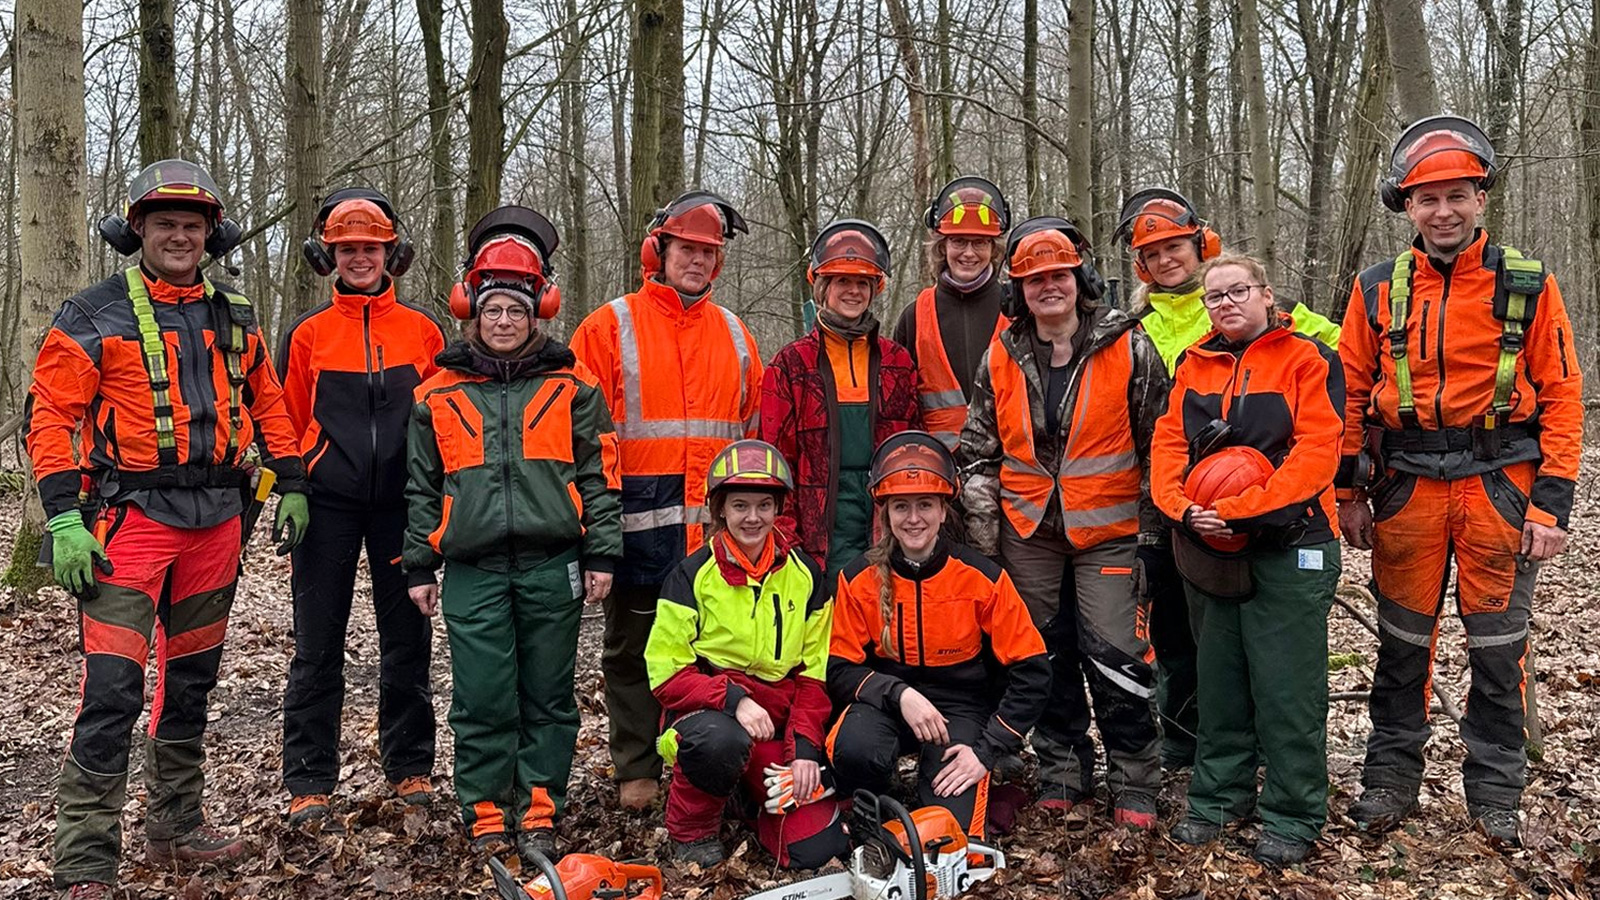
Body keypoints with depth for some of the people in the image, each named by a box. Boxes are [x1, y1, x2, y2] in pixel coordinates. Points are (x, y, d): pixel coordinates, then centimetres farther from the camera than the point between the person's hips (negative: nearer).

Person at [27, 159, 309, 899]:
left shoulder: (233, 321, 12)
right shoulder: (94, 316, -3)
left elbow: (268, 405, 19)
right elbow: (51, 416, -6)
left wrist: (291, 488, 12)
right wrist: (64, 519, -14)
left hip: (216, 521, 5)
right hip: (131, 517, -5)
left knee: (191, 678, 15)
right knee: (112, 691, -11)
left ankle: (176, 826, 30)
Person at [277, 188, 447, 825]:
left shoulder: (423, 331, 7)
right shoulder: (308, 333, 6)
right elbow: (288, 424, 9)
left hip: (402, 504, 1)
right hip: (328, 504, 0)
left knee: (408, 639, 8)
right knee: (318, 645, 4)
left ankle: (410, 767, 22)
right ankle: (309, 781, 14)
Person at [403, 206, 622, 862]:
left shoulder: (571, 387, 6)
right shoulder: (439, 394, 10)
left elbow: (599, 475, 5)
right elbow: (422, 488, 14)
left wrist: (601, 555, 0)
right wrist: (418, 567, 10)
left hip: (552, 567, -1)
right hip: (473, 569, 1)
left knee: (547, 696, 6)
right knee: (482, 699, 2)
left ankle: (539, 811, 17)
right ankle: (485, 813, 16)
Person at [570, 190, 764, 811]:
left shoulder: (735, 336, 15)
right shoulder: (611, 328, 2)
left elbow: (756, 430, 16)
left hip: (718, 524, 3)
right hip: (640, 521, -3)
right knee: (633, 650, 7)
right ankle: (636, 772, 19)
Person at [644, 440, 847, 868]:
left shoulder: (804, 574, 5)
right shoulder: (692, 576, -5)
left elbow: (815, 672, 6)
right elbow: (666, 673, -8)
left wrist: (805, 746, -6)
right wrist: (733, 699, -23)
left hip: (779, 720, 3)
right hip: (706, 712, -3)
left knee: (821, 848, -11)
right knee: (720, 739, -40)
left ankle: (758, 793, 23)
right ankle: (689, 831, -7)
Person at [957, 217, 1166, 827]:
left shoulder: (1129, 350, -3)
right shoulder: (1001, 358, 5)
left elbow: (1158, 440, 2)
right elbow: (978, 444, 12)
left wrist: (1154, 522, 1)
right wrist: (981, 517, 6)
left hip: (1106, 529, -3)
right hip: (1027, 530, 3)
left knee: (1116, 656, -5)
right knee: (1047, 654, 11)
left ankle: (1134, 782, 10)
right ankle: (1061, 771, 25)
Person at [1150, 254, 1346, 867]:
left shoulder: (1307, 360, -4)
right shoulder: (1195, 366, 12)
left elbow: (1316, 450, -14)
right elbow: (1169, 443, 6)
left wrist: (1241, 509, -21)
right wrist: (1185, 507, -12)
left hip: (1290, 546, -5)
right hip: (1212, 544, 5)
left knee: (1286, 686, 0)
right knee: (1219, 679, 12)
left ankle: (1293, 816, 13)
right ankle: (1218, 798, 25)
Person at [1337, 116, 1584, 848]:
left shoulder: (1528, 287, -2)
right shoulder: (1377, 290, 3)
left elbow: (1561, 397, -2)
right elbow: (1350, 395, 7)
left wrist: (1552, 504, -7)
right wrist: (1350, 492, 3)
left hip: (1499, 486, -1)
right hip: (1407, 488, 1)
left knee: (1499, 647, 7)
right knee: (1402, 642, 11)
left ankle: (1495, 792, 23)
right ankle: (1391, 778, 25)